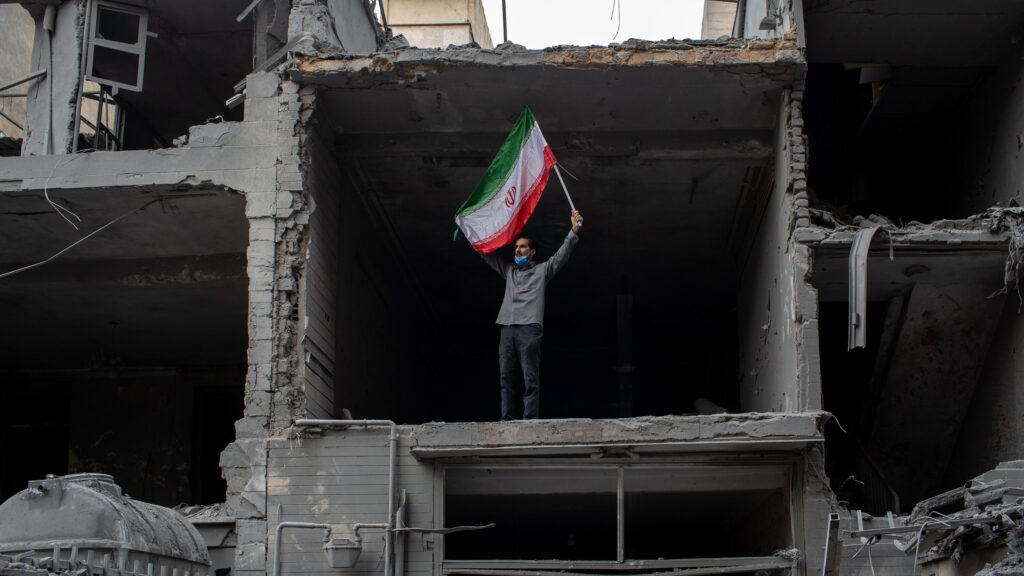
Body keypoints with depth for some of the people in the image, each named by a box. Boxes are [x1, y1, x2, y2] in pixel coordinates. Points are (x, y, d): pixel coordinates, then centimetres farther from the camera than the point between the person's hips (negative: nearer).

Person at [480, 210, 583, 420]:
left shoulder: (542, 270, 14)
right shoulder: (508, 270, 26)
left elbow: (562, 254, 4)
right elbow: (486, 254, 32)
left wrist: (574, 231, -8)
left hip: (529, 328, -5)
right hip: (507, 329, 5)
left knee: (530, 378, -9)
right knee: (507, 377, -1)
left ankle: (530, 420, -14)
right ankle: (509, 420, -1)